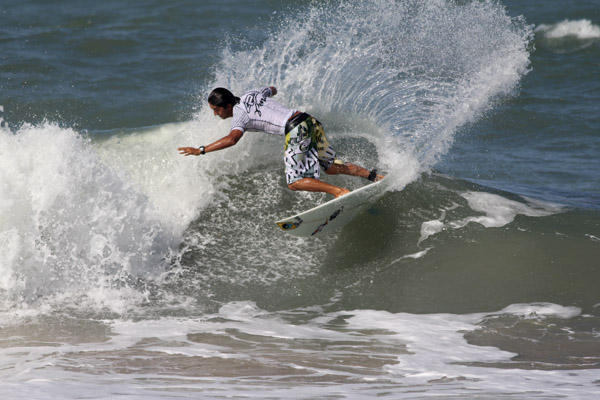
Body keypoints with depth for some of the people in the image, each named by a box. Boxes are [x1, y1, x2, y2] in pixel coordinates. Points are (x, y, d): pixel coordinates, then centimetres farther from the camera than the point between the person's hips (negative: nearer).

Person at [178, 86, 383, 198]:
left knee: (295, 182, -5)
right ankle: (372, 175, 12)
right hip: (309, 120, 9)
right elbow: (272, 90, 39)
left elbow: (232, 139, -24)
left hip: (296, 130, -9)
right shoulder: (251, 94, 17)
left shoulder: (239, 115, -6)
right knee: (330, 167, 19)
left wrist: (201, 150, -22)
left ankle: (340, 191, -18)